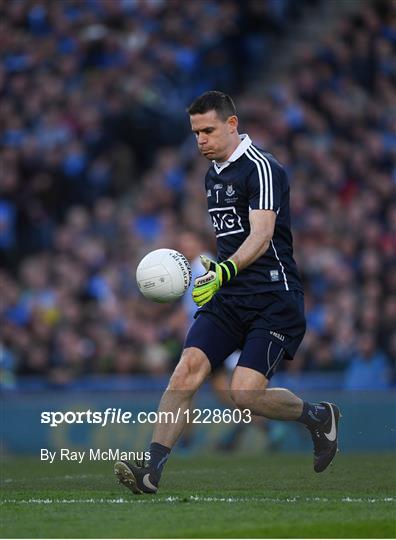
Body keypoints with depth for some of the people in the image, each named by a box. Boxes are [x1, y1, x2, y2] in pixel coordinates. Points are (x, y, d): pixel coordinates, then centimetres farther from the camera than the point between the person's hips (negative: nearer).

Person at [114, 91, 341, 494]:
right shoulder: (213, 174, 16)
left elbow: (261, 236, -24)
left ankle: (318, 416, 12)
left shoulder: (261, 168, -11)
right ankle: (152, 468, -20)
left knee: (245, 393, -17)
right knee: (188, 368, -15)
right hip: (228, 297, 7)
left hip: (273, 298, -7)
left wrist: (224, 272, -37)